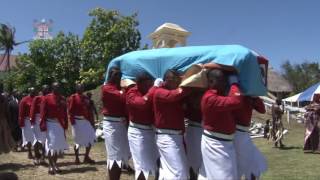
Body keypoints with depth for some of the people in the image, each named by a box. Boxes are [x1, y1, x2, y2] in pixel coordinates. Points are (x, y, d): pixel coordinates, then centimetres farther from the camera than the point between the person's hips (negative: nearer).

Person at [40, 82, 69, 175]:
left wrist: (65, 124, 8)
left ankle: (55, 164, 22)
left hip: (60, 124, 5)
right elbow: (42, 112, -8)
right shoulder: (46, 98, -5)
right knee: (51, 144, -1)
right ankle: (50, 166, 7)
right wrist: (43, 125, -14)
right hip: (50, 124, -5)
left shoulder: (62, 99, 10)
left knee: (59, 144, 9)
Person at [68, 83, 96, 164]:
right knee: (78, 140, 1)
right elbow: (70, 110, -12)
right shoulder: (72, 98, -6)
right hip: (77, 121, -6)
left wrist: (92, 121, 10)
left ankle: (86, 157, 17)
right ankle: (77, 158, 17)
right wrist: (72, 121, -18)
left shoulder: (86, 98, 13)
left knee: (91, 138, 4)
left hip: (86, 121, 6)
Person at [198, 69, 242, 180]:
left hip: (222, 142, 10)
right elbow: (236, 101, -33)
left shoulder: (219, 95, 10)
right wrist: (234, 84, -18)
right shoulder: (210, 98, -25)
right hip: (215, 143, -10)